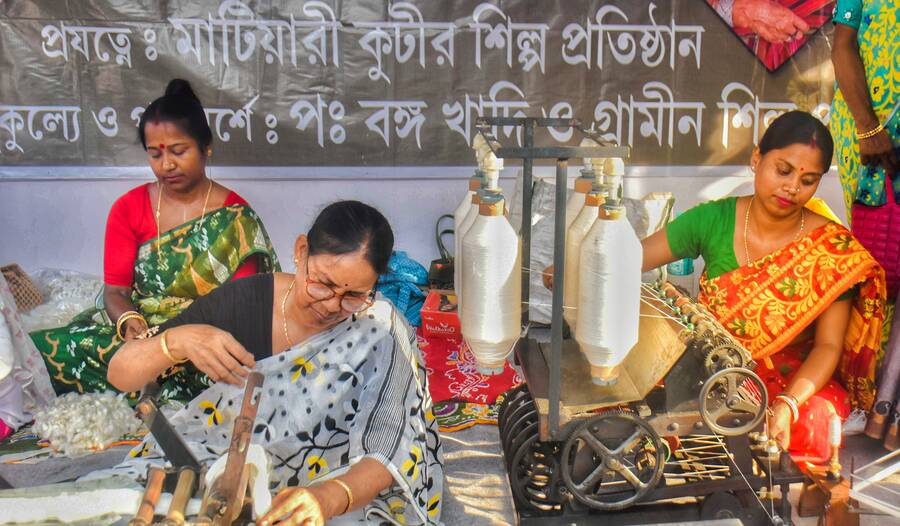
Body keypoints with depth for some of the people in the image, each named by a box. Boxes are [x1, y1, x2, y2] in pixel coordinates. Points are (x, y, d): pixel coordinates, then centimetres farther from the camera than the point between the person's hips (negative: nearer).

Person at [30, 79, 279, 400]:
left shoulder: (236, 219, -4)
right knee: (36, 349, -21)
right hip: (140, 329, 4)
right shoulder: (128, 208, 6)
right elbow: (115, 291, 3)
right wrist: (129, 321, -21)